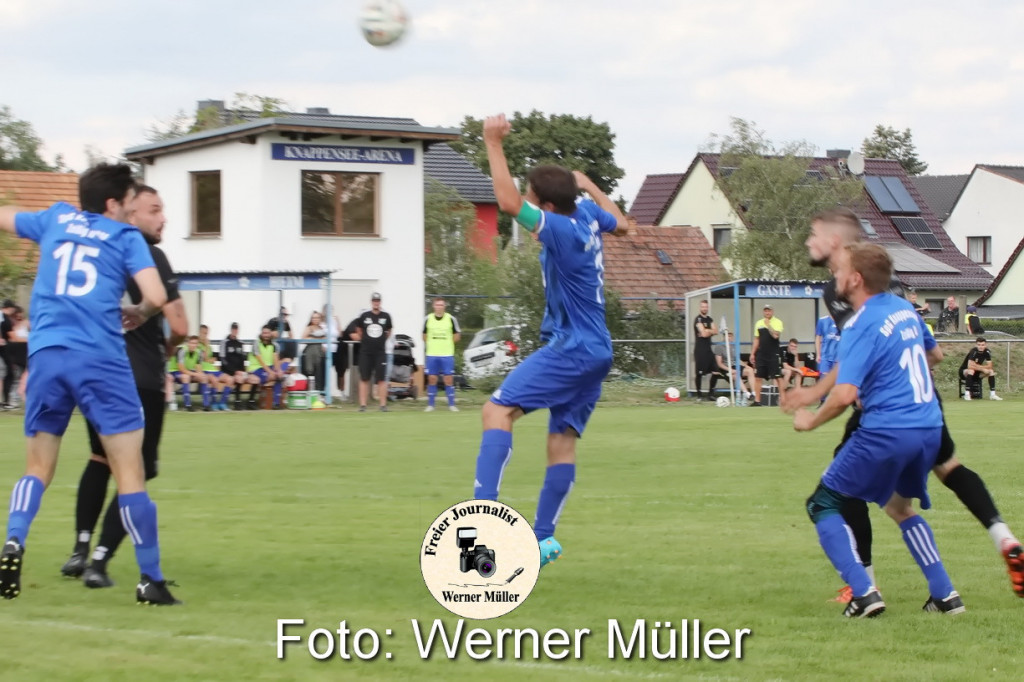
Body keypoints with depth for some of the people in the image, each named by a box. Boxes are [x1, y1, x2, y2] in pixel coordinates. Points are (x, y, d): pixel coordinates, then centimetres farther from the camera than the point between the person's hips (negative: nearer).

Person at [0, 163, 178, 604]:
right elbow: (156, 297, -5)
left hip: (46, 353, 3)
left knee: (38, 467, 15)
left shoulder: (55, 220, 16)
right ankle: (150, 580, -1)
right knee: (130, 472, 0)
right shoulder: (125, 236, 6)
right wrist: (139, 313, 15)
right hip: (101, 359, -3)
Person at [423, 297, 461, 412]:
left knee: (449, 380, -2)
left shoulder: (451, 319, -1)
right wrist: (432, 344, 2)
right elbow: (424, 335, 13)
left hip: (447, 355, -1)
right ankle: (430, 405, 11)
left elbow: (457, 335, 7)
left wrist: (447, 343, 1)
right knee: (432, 380, 4)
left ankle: (451, 405, 5)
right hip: (431, 354, 1)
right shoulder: (428, 319, 3)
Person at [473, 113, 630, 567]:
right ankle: (543, 539, 12)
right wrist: (589, 186, 37)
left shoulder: (561, 229, -19)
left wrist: (494, 145, -26)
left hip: (571, 349, -10)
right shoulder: (588, 215, 6)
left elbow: (508, 203, -31)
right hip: (597, 349, 10)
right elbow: (622, 225, 29)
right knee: (562, 439, 11)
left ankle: (484, 509, -30)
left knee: (497, 410, -17)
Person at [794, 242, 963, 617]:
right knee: (900, 506, 29)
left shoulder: (862, 325, -14)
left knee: (823, 504, 6)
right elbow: (932, 353, 30)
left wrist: (810, 421, -6)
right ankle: (945, 595, 21)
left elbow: (845, 395, -23)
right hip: (929, 427, 8)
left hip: (886, 432, -8)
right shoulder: (904, 308, 11)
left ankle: (863, 592, -8)